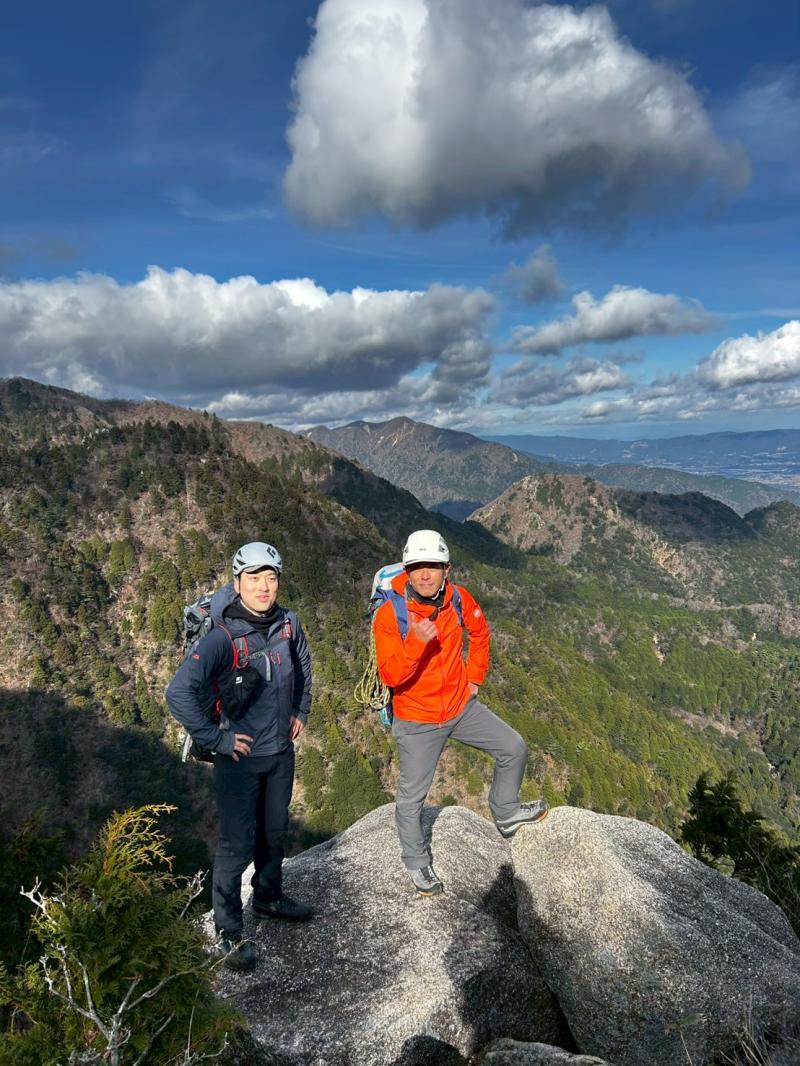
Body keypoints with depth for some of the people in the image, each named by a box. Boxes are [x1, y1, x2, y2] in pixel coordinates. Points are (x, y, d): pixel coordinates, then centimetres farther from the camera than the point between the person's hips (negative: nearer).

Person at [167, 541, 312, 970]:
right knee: (238, 844, 4)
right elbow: (179, 693, -30)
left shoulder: (288, 623, -7)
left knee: (274, 833, 22)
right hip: (239, 756, -6)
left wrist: (301, 712, 13)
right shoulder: (222, 637, -25)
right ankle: (230, 932, 25)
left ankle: (268, 897, 46)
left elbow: (303, 664, 15)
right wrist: (216, 739, -23)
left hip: (281, 751, 6)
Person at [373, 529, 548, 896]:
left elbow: (479, 632, 11)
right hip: (417, 721, -4)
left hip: (462, 707, 4)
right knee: (411, 797, 9)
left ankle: (504, 813, 37)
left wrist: (475, 677, 11)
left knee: (514, 748, 11)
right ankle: (417, 862, 36)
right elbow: (390, 676, -29)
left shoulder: (458, 599, -10)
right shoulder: (389, 614, -24)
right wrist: (416, 642, -44)